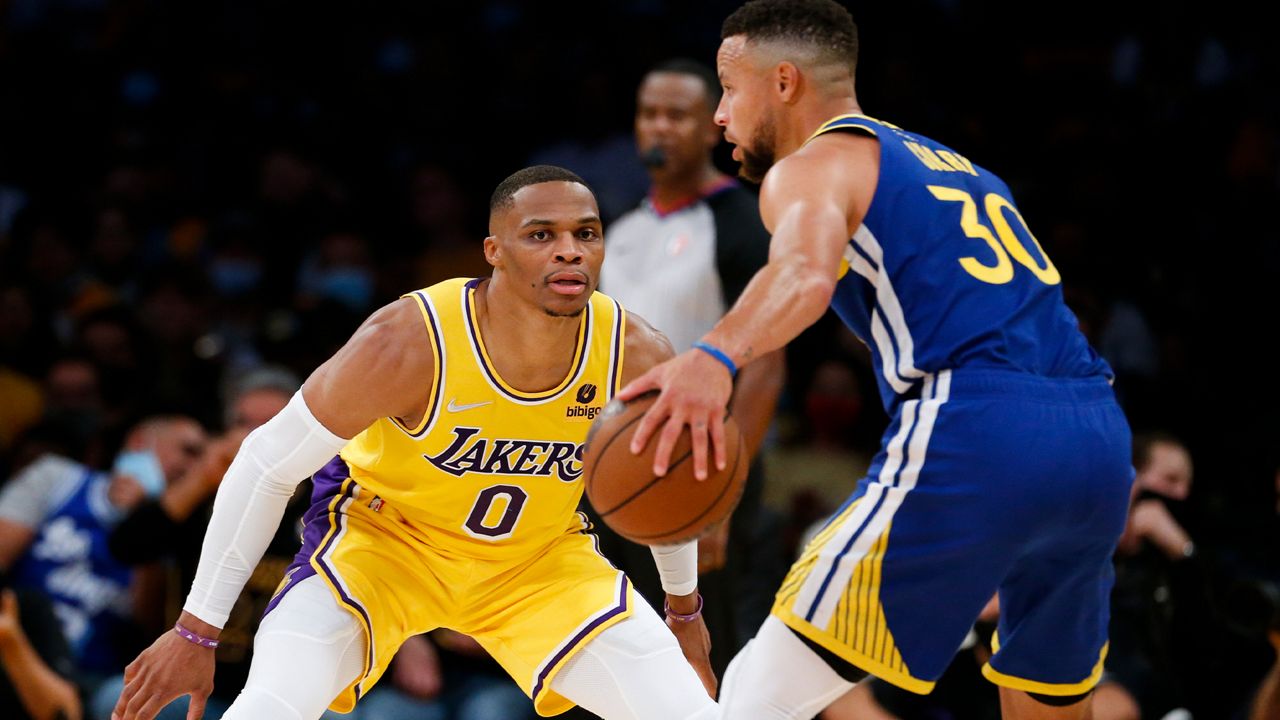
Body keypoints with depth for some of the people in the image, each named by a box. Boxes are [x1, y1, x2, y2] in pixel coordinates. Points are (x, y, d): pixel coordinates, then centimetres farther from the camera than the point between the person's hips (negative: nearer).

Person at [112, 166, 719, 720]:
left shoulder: (637, 357, -22)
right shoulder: (409, 342, -32)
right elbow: (268, 465, -21)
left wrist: (684, 607, 17)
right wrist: (197, 631, -19)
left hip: (538, 557, 4)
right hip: (381, 531, -4)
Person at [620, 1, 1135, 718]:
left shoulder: (814, 166, 5)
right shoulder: (952, 166, 30)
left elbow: (806, 269, -19)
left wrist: (716, 357, -37)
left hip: (975, 436, -8)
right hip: (1100, 438, 8)